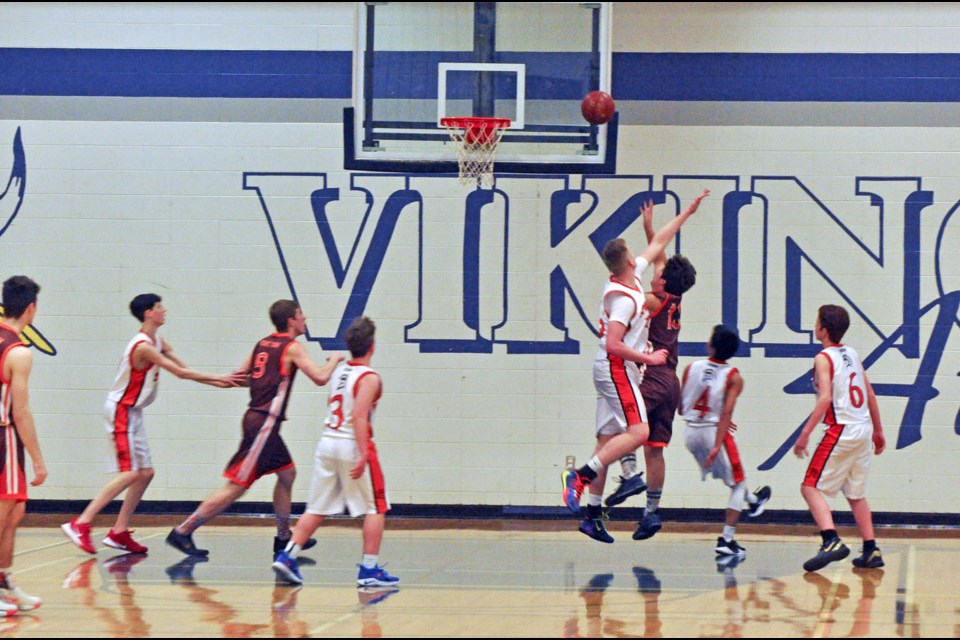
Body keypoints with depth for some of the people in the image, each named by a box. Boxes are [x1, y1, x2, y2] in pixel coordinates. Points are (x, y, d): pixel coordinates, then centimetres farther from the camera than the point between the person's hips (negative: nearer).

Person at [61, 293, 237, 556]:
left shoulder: (158, 343, 10)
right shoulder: (143, 346, -21)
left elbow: (186, 370, 10)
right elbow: (181, 373, -21)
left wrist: (218, 382, -1)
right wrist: (218, 378, -15)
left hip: (133, 413, 10)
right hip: (121, 411, -10)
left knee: (145, 473, 10)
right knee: (129, 473, -16)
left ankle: (119, 533, 13)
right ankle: (80, 524, -18)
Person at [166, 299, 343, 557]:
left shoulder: (263, 343, 13)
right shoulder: (293, 347, -9)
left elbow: (240, 376, 16)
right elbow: (320, 378, -15)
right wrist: (334, 360, 4)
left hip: (256, 418, 9)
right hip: (264, 423, -9)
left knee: (287, 474, 21)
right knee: (236, 485, -8)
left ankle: (283, 539, 26)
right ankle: (182, 532, -9)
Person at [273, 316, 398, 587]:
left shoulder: (339, 372, 11)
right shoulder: (369, 378, -11)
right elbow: (359, 417, -20)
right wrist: (363, 455, -24)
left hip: (328, 442, 7)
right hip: (353, 445, -7)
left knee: (317, 509, 12)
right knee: (376, 508, 5)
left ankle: (287, 557, 2)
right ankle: (369, 570, 1)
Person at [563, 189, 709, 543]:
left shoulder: (631, 277, 7)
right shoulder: (624, 298, -20)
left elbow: (657, 243, 19)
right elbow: (613, 345, -25)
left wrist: (688, 212, 21)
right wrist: (650, 358, -17)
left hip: (612, 370, 9)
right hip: (617, 369, -9)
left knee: (609, 439, 7)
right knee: (638, 431, -17)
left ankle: (592, 515, 7)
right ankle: (581, 475, -24)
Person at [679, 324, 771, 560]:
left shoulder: (691, 368, 1)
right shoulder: (733, 377, -8)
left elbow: (682, 408, 6)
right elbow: (726, 413, -18)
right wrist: (717, 446, -22)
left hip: (691, 431, 5)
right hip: (715, 431, -5)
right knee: (737, 484, 9)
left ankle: (752, 500, 55)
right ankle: (726, 541, 0)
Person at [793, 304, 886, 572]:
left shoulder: (823, 359, -8)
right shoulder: (852, 354, 14)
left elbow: (825, 398, -20)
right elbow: (870, 395, 16)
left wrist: (805, 433, -22)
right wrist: (878, 431, 24)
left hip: (841, 431, -8)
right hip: (863, 429, 8)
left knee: (811, 487, -5)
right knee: (856, 493, 18)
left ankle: (832, 541, -23)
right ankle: (871, 551, 16)